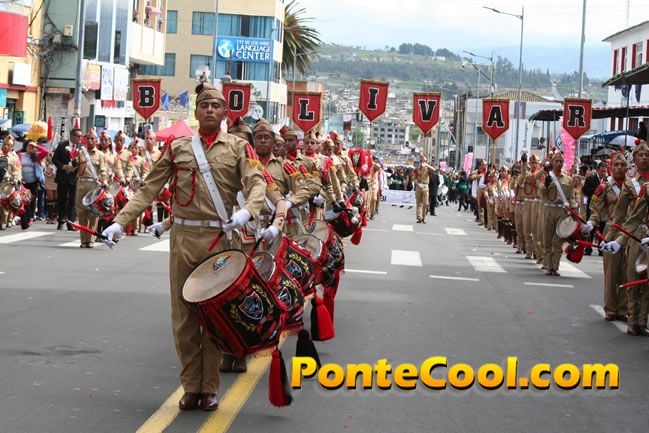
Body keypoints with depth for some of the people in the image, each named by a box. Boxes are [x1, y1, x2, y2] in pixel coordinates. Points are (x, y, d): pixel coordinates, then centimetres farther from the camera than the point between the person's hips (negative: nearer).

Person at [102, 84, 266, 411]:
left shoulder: (238, 147, 5)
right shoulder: (177, 147, 10)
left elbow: (257, 184, -8)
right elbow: (149, 190, 8)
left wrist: (247, 211, -29)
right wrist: (119, 222, -1)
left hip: (221, 238, -2)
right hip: (183, 237, 2)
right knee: (183, 314, 4)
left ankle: (210, 388, 14)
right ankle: (191, 386, 14)